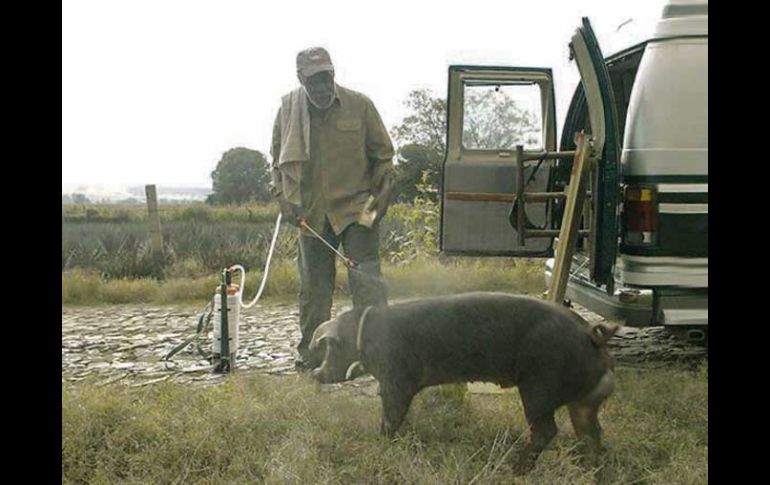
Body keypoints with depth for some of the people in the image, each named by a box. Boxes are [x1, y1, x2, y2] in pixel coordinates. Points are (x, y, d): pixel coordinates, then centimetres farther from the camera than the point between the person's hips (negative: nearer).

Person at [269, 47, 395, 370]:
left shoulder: (359, 105, -3)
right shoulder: (288, 109, 2)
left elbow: (383, 153, 5)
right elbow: (278, 160, 13)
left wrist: (380, 196, -3)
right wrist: (283, 198, 2)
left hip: (356, 209, -2)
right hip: (310, 213, 3)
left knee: (366, 279, -7)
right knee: (313, 286, 10)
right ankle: (311, 353, 20)